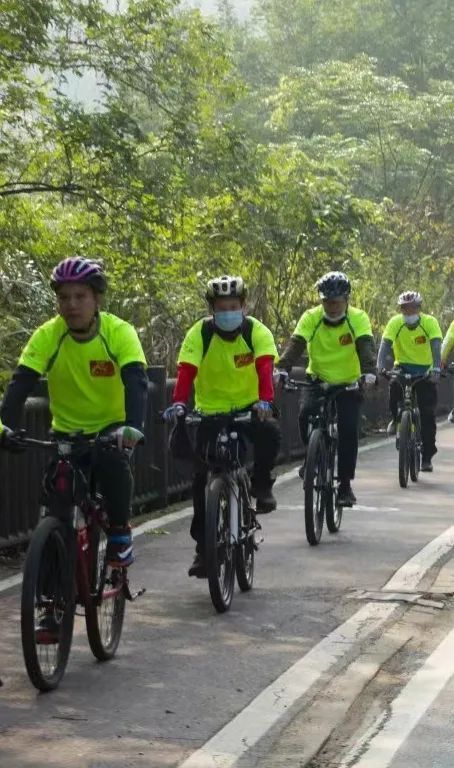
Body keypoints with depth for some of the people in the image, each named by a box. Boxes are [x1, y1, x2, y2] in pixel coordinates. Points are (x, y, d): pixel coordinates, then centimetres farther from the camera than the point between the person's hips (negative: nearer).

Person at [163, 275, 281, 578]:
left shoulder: (257, 331, -13)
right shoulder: (199, 333, -13)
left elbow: (265, 368, -29)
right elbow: (186, 371, -25)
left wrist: (265, 400, -47)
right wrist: (178, 403, -44)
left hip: (249, 407, -1)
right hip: (212, 411, 1)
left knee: (270, 434, -33)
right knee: (203, 477, -7)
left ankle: (262, 485, -4)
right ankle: (203, 546, 4)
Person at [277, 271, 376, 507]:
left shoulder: (358, 319, -14)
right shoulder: (311, 318, -11)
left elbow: (366, 346, -28)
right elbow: (296, 344, -24)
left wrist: (369, 372, -47)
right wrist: (282, 369, -42)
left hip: (348, 384, -1)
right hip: (318, 380, 1)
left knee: (348, 429, -15)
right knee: (306, 413, -27)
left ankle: (345, 484, -1)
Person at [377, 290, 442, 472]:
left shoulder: (429, 322, -17)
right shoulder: (395, 322, -14)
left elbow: (436, 346, -29)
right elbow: (385, 344, -25)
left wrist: (436, 369, -45)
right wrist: (380, 366, -42)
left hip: (425, 370, -1)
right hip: (403, 366, 1)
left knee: (427, 414, -8)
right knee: (394, 386, -33)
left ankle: (427, 457, 2)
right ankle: (395, 419, -4)